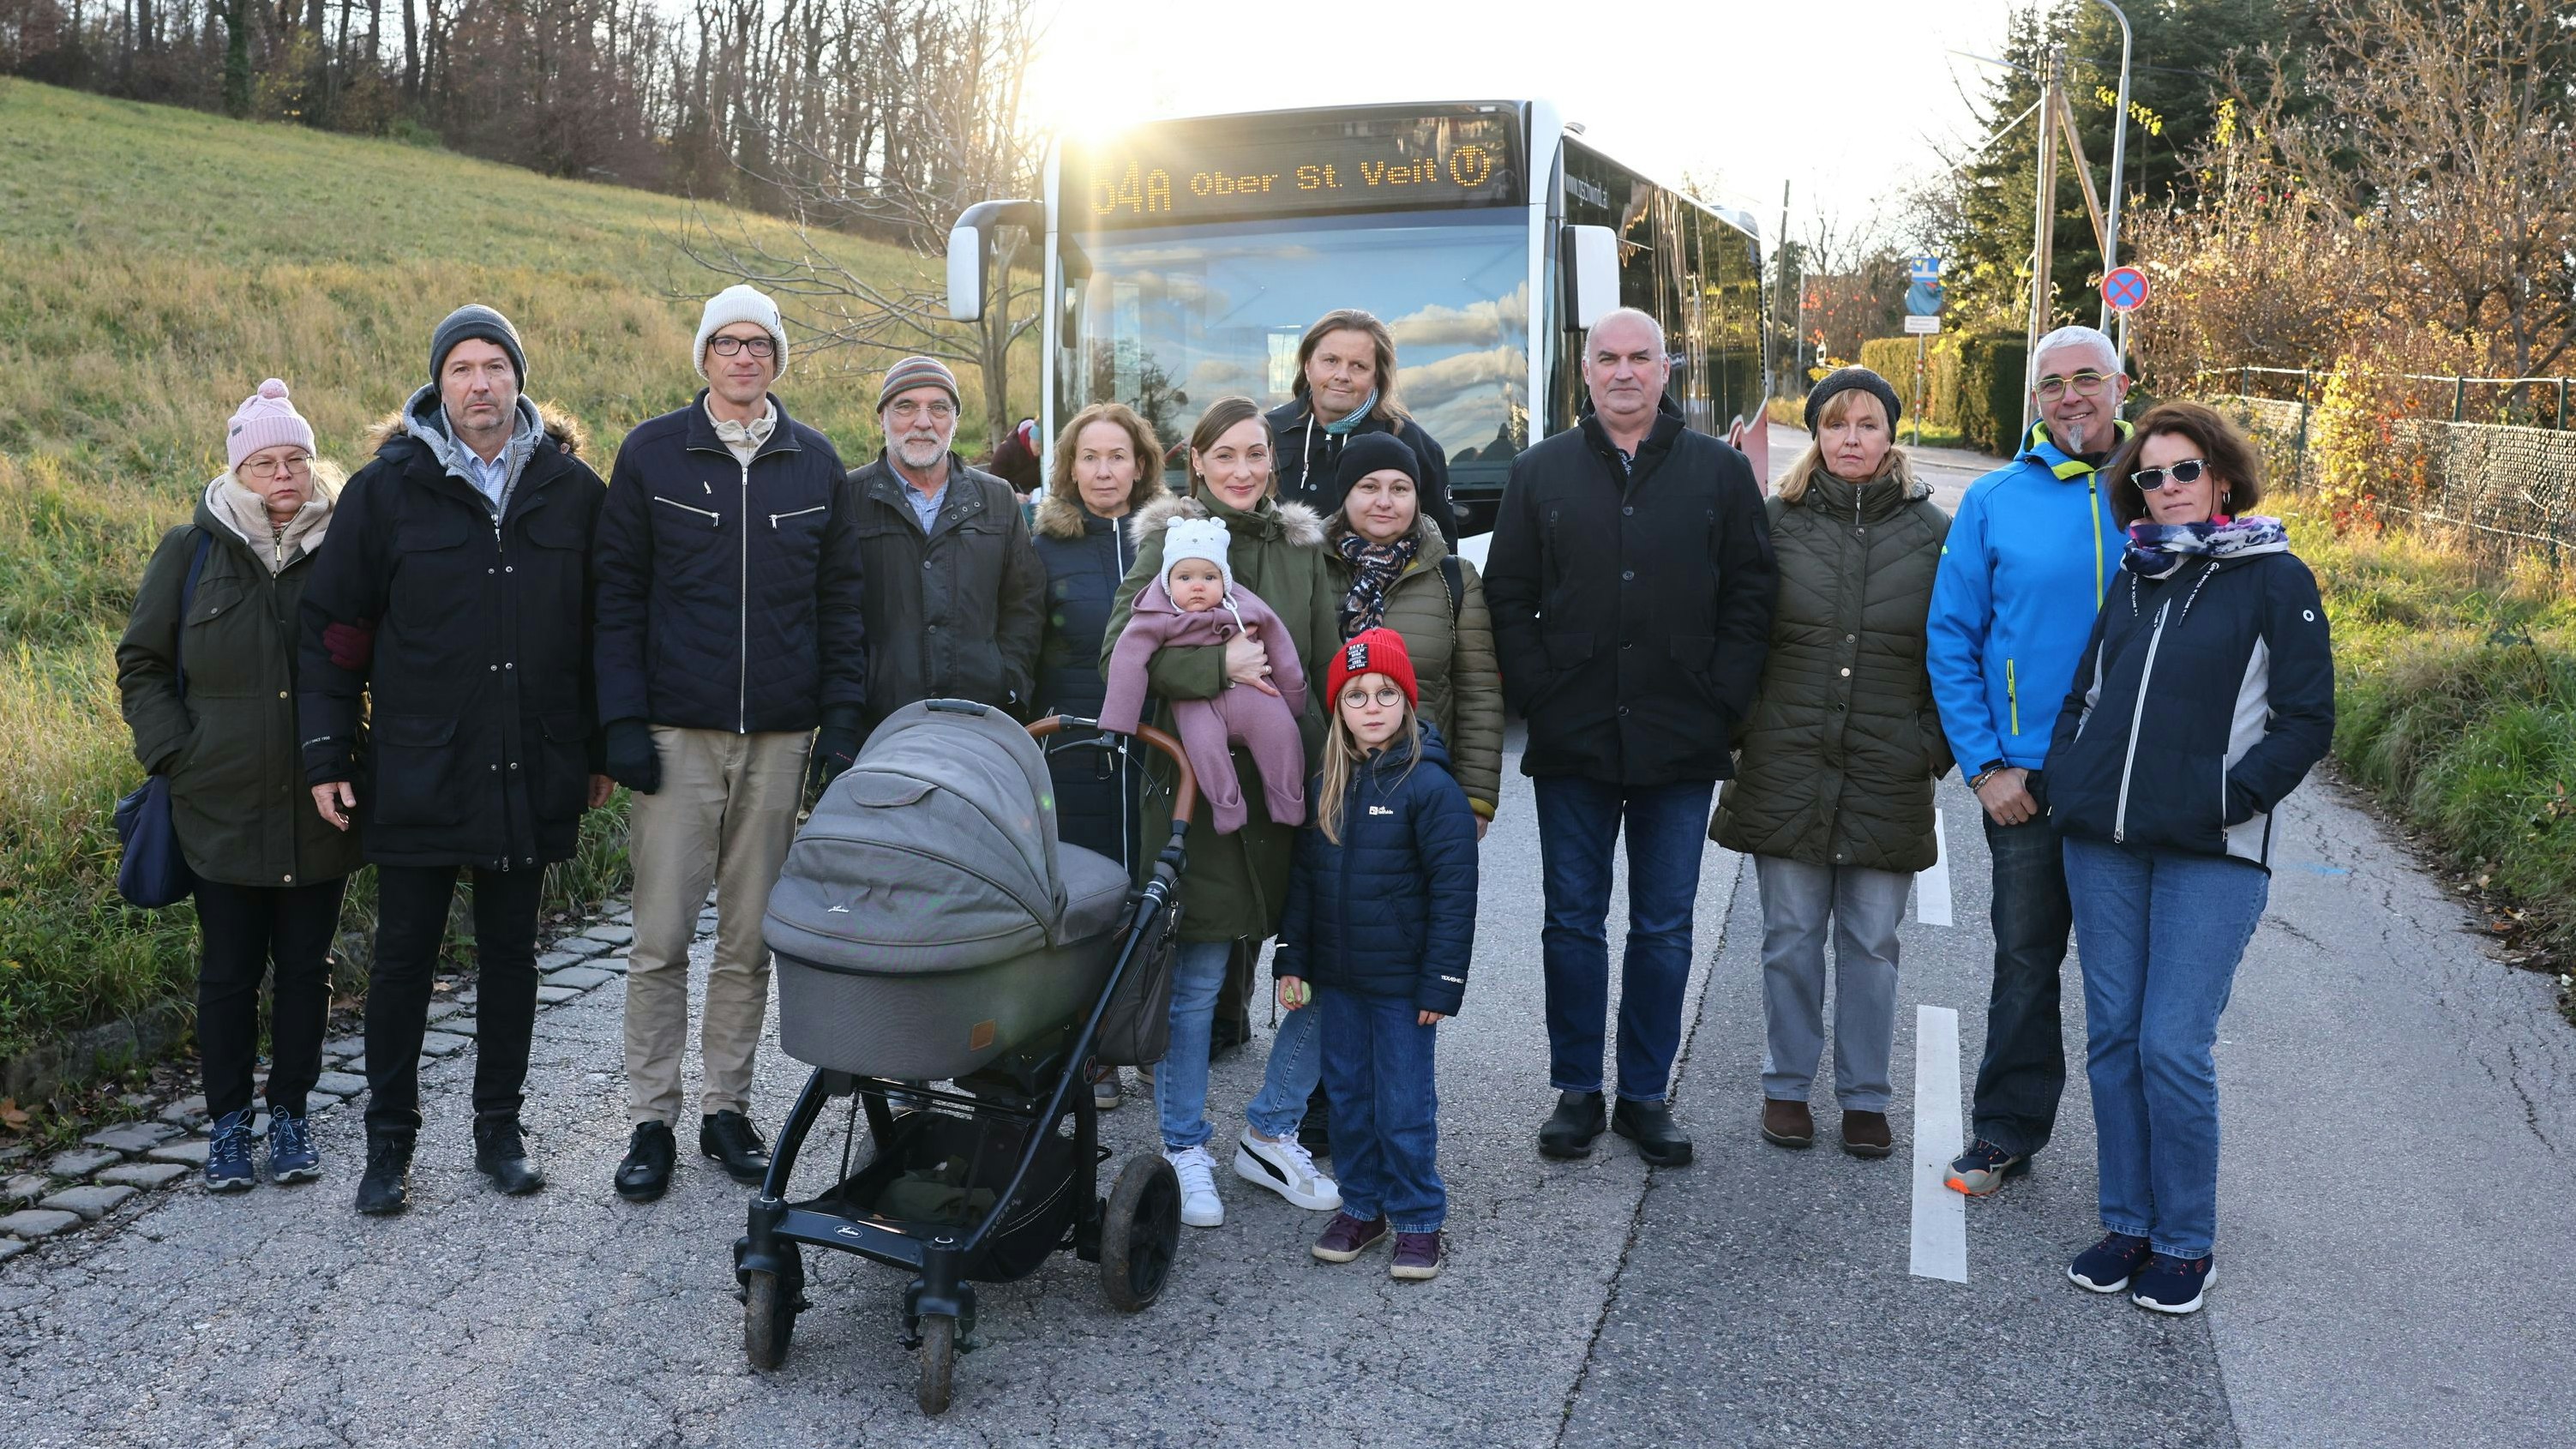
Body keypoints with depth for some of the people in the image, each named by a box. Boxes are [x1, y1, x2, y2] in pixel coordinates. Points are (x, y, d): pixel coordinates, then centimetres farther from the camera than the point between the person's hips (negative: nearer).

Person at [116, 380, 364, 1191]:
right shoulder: (192, 551, 1)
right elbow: (141, 662, 8)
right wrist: (172, 753, -3)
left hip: (320, 815, 0)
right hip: (224, 812, 0)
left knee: (305, 969, 11)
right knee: (229, 973, 8)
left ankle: (291, 1113, 25)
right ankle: (228, 1122, 22)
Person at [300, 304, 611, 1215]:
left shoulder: (571, 487, 3)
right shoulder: (386, 489, -2)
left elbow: (599, 627, 8)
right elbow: (334, 628, 1)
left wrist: (599, 749, 8)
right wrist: (326, 755, -3)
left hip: (531, 779, 2)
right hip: (418, 776, -1)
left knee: (510, 952, 12)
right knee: (403, 958, 6)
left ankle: (500, 1127, 25)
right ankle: (390, 1140, 20)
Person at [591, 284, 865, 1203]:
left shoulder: (816, 464, 8)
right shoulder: (652, 453, 3)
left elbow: (839, 601, 10)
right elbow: (618, 594, 1)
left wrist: (842, 716, 1)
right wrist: (623, 720, -7)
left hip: (780, 738, 2)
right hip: (676, 733, -2)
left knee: (750, 939, 8)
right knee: (661, 938, -1)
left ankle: (728, 1107, 21)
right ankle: (651, 1120, 11)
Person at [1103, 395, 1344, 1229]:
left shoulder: (1303, 549, 14)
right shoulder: (1171, 541, 1)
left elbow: (1328, 669, 16)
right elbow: (1121, 647, -10)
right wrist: (1219, 664, -22)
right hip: (1199, 787, -4)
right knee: (1196, 980, 2)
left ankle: (1270, 1136, 21)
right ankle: (1186, 1153, 19)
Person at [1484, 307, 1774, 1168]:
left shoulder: (1720, 472, 6)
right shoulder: (1542, 473, 7)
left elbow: (1749, 598, 4)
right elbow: (1506, 597, 6)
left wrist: (1721, 702, -5)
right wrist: (1536, 695, -5)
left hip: (1681, 744, 0)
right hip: (1572, 743, 1)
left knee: (1664, 929, 7)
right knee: (1573, 921, 8)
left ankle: (1646, 1096, 19)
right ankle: (1576, 1091, 20)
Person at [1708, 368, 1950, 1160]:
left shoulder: (1933, 529, 4)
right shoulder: (1775, 520, 3)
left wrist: (1937, 744, 1)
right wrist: (1739, 732, 1)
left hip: (1889, 774, 0)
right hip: (1787, 768, 0)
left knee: (1872, 941, 7)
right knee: (1791, 936, 7)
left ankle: (1864, 1096, 21)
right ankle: (1787, 1086, 22)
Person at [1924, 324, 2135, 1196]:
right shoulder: (1994, 502, 0)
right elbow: (1951, 641, 0)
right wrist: (1986, 764, -7)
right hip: (2027, 781, 0)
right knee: (2025, 961, 9)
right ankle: (2007, 1132, 22)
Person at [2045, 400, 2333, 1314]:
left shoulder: (2277, 580, 0)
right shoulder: (2132, 578, 14)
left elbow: (2306, 722, -3)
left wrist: (2229, 800, -12)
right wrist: (2062, 781, 7)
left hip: (2211, 857, -5)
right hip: (2102, 844, 5)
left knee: (2174, 1047, -7)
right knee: (2113, 1039, 7)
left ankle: (2185, 1244, 10)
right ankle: (2127, 1223, 20)